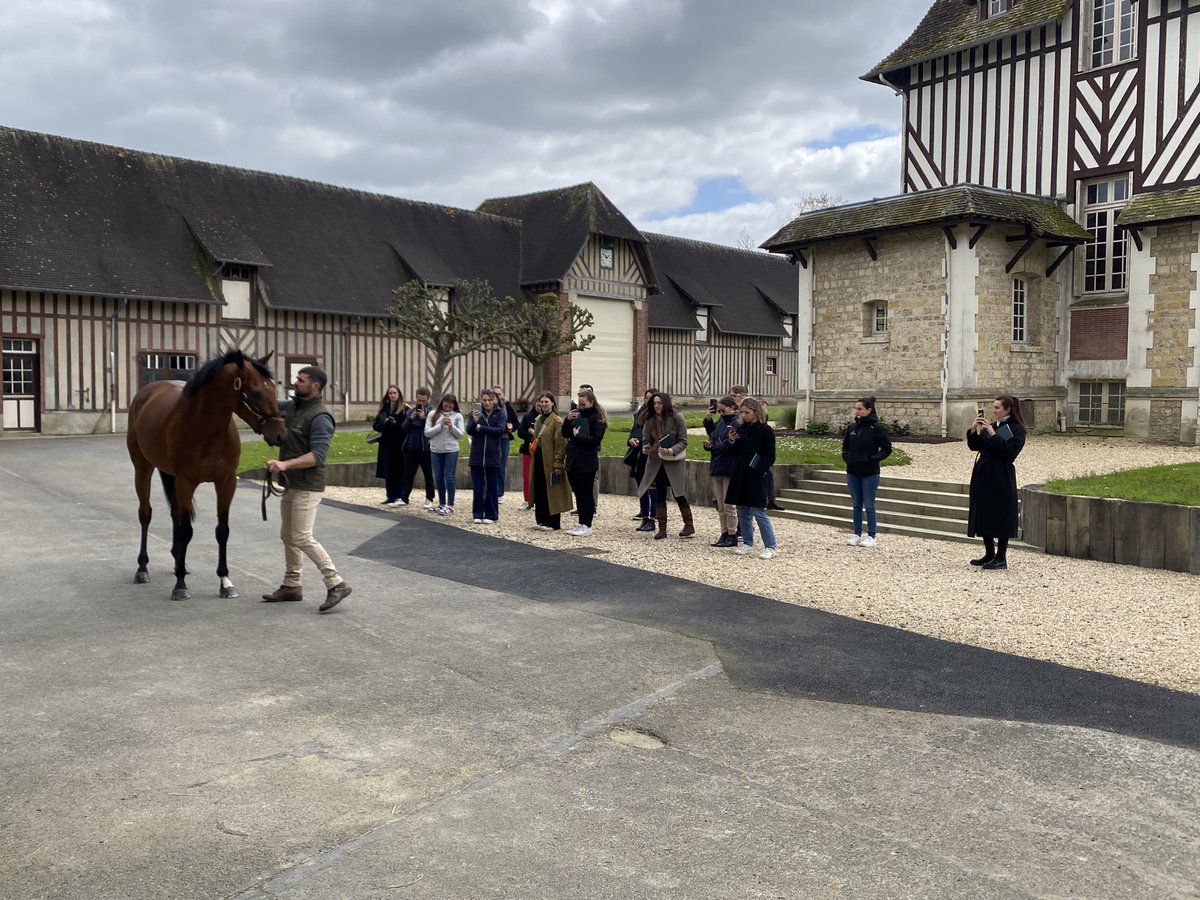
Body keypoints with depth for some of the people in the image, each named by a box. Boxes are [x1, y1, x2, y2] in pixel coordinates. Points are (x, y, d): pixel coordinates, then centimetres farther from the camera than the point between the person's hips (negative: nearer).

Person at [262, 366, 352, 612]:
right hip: (291, 484, 9)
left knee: (302, 538, -12)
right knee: (287, 535, 15)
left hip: (307, 487, -9)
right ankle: (291, 586, 25)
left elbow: (317, 455, -26)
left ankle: (336, 584, -8)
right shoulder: (291, 407, 8)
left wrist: (285, 464, -33)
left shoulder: (320, 417, -18)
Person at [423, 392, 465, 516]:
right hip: (435, 450, 2)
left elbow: (461, 434, -3)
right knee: (438, 478, 10)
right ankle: (441, 503, 23)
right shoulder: (433, 415, 1)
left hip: (451, 450, -2)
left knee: (449, 477, -1)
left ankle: (450, 505, 8)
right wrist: (440, 425, -15)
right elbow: (427, 433, -5)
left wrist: (451, 426, -18)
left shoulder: (457, 416, -1)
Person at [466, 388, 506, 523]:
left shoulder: (500, 414, 1)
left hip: (493, 456, -1)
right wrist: (474, 421, -22)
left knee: (492, 487, 5)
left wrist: (481, 428, -13)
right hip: (477, 455, 2)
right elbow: (469, 431, -3)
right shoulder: (476, 412, 5)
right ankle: (477, 514, 14)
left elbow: (500, 430, -14)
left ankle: (491, 515, 12)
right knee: (477, 487, 5)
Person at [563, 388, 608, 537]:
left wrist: (578, 435, -16)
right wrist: (568, 420, -4)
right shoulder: (577, 415, 13)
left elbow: (595, 440, -15)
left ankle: (587, 526, 6)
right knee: (578, 494, 12)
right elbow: (565, 433, 11)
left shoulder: (598, 419, -6)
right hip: (572, 461, 7)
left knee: (586, 494, -1)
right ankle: (581, 523, 20)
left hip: (587, 463, -7)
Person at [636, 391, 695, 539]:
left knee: (679, 494, 1)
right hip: (656, 462, 4)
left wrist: (670, 451, -24)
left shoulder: (676, 418, -10)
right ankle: (662, 528, 13)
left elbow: (683, 442, -10)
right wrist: (646, 449, -16)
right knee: (659, 496, 6)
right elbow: (646, 440, 6)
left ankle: (689, 525, 16)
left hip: (674, 462, -4)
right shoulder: (650, 420, 0)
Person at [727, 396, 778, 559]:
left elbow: (770, 457, -9)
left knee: (758, 512, -6)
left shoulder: (765, 430, -8)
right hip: (740, 476, 6)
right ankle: (747, 544, 21)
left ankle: (770, 547, 1)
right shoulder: (740, 428, 9)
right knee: (742, 512, 10)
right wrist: (732, 441, -3)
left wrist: (758, 470, -20)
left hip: (756, 477, -6)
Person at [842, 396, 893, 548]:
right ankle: (857, 535, 20)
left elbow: (887, 448, -6)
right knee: (856, 505, 12)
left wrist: (873, 459, -14)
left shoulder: (877, 428, -10)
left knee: (869, 505, 2)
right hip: (852, 473, 5)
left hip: (869, 474, -5)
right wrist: (846, 457, 0)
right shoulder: (851, 427, 5)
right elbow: (845, 446, 17)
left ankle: (871, 536, 10)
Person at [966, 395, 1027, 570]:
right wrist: (974, 430, -7)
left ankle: (1001, 558, 5)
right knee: (984, 515, 10)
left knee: (1000, 516, -2)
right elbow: (974, 446, 9)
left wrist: (992, 434, -21)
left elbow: (1009, 450, -20)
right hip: (984, 475, 7)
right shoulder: (991, 426, 13)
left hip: (1001, 478, -7)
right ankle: (989, 554, 21)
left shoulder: (1016, 429, -6)